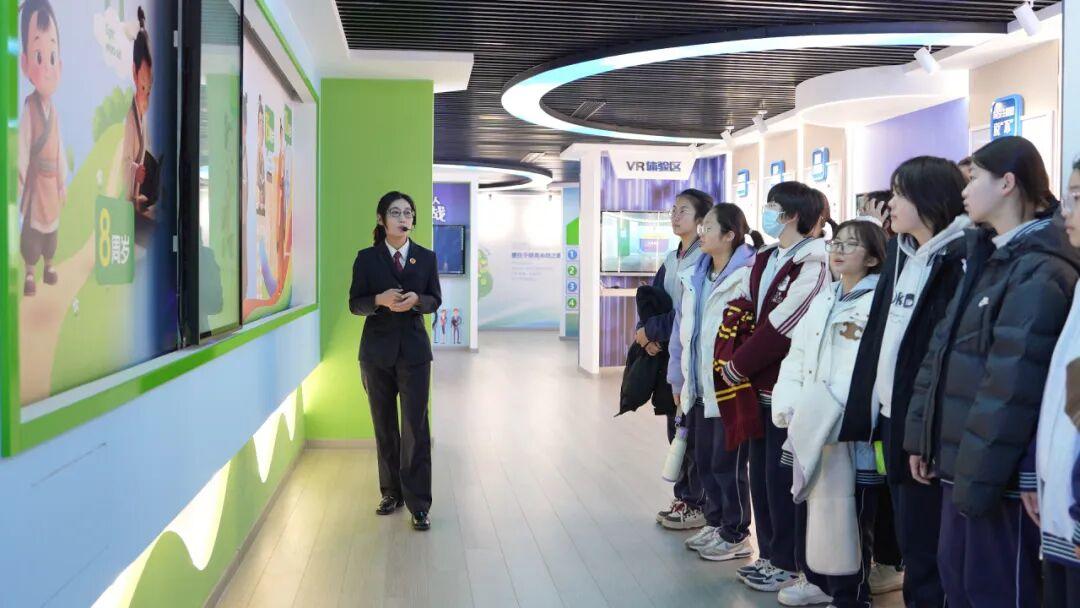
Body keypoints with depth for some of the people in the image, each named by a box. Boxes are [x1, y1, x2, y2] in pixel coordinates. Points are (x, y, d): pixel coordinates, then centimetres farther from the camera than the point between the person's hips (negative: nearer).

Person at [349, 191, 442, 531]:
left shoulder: (426, 258, 3)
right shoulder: (366, 258, 0)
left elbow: (435, 300, 7)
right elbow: (354, 304, 0)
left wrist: (416, 299, -16)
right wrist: (380, 300, -20)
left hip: (413, 350, -1)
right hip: (377, 352, 1)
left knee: (416, 427, -6)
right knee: (384, 426, 10)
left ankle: (419, 504, 0)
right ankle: (391, 493, 25)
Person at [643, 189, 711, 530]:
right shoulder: (672, 260, 14)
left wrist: (652, 331, -14)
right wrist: (648, 335, -9)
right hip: (669, 354, 8)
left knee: (694, 434, -1)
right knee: (676, 429, 13)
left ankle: (699, 505, 9)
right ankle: (684, 497, 24)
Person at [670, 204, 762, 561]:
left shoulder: (747, 277, -15)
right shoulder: (694, 278, 12)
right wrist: (680, 380, 16)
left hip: (730, 387, -8)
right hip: (700, 387, 8)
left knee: (727, 463, 2)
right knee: (704, 461, 15)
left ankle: (736, 536, 16)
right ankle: (715, 524, 30)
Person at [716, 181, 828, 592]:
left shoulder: (812, 266, -15)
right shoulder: (763, 260, 12)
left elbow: (777, 330, -19)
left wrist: (734, 369, -12)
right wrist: (735, 365, -1)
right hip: (761, 386, 8)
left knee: (781, 476, 1)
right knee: (760, 472, 14)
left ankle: (788, 564, 14)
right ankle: (769, 554, 26)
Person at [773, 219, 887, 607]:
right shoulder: (822, 300, 17)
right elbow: (796, 357, 15)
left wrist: (827, 413, -21)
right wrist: (788, 407, 1)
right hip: (811, 429, 7)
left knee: (847, 511, -1)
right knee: (811, 505, 16)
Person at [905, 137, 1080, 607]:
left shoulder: (1041, 273, -15)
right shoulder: (985, 259, 14)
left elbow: (1011, 387, -21)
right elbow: (941, 352, 14)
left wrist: (978, 476, -21)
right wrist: (922, 438, 11)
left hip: (1000, 476, -9)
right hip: (963, 463, 9)